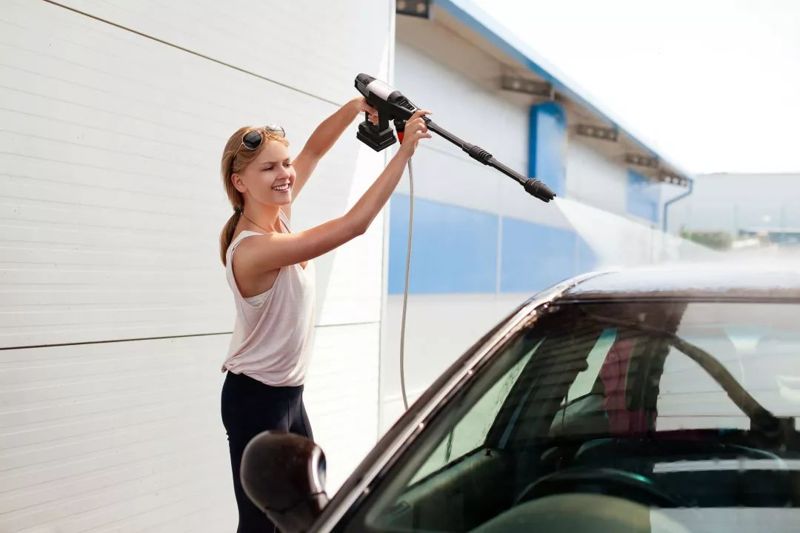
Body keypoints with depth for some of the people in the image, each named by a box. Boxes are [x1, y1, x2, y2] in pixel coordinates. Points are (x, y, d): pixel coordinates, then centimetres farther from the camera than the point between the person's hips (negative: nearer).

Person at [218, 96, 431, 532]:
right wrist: (404, 152, -30)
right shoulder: (253, 249, -30)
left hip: (288, 393, 9)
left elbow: (314, 149, 1)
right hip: (255, 399, -9)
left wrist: (357, 107, -16)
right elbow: (354, 224, -33)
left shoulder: (276, 214, -4)